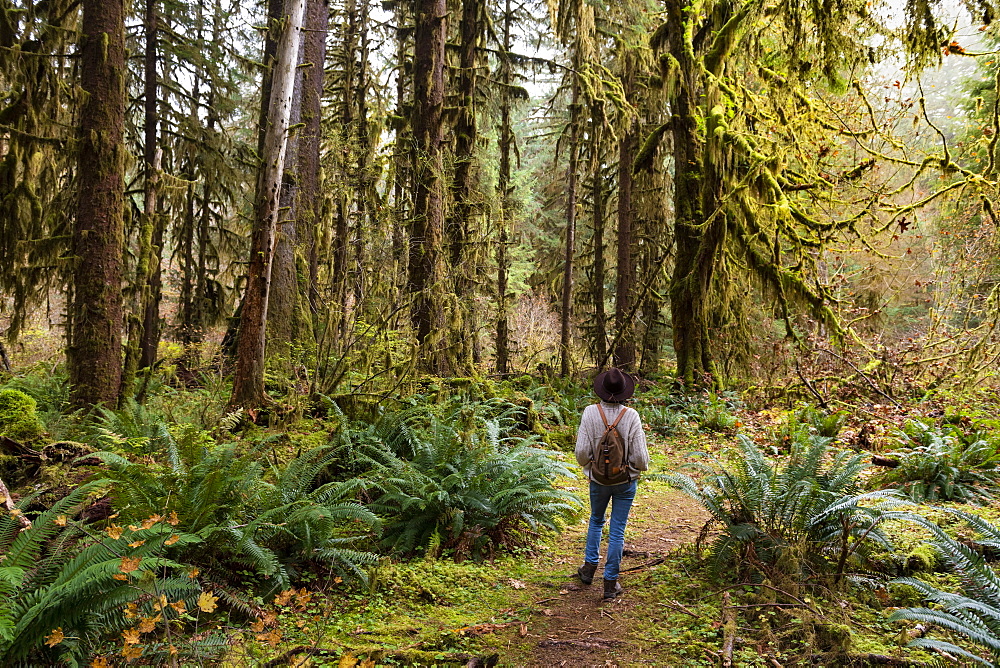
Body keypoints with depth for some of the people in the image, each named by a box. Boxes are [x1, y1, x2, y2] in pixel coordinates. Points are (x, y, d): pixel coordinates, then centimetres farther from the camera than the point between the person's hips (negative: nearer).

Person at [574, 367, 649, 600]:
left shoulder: (590, 413, -15)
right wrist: (642, 466, 8)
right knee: (617, 531, 9)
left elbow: (582, 453, -14)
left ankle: (589, 568, 36)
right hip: (625, 481, -1)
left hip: (598, 479, 1)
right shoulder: (631, 416, -17)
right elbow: (640, 458, -15)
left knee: (596, 521, 26)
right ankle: (610, 583, 17)